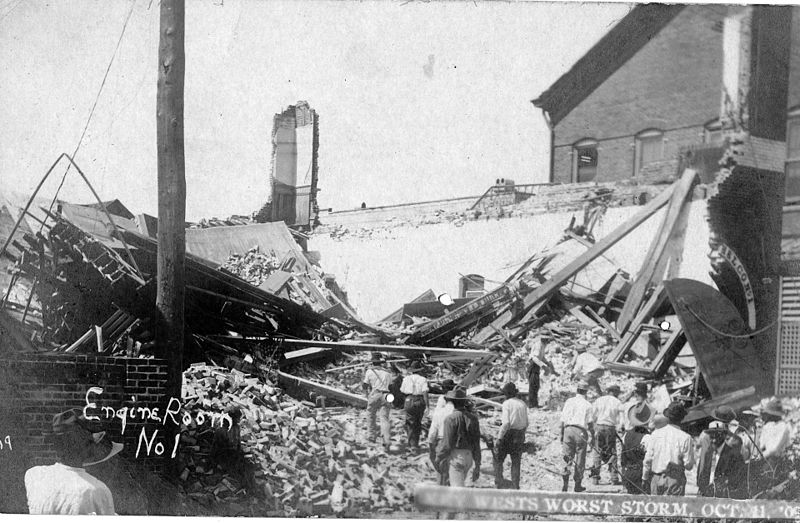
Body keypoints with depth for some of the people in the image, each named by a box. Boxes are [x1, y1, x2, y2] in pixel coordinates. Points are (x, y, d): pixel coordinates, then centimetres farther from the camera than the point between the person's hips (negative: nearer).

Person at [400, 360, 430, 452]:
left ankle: (412, 445, -3)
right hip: (420, 401, 1)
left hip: (410, 400, -1)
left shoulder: (407, 379, 2)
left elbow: (402, 391, 10)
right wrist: (427, 406, -10)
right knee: (418, 423, 16)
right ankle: (415, 443, 24)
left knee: (410, 424, 6)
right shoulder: (423, 379, -1)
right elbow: (425, 392, -9)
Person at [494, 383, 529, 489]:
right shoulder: (523, 404, 6)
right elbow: (526, 423, 9)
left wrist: (499, 438, -17)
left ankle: (498, 484, 5)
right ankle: (515, 487, 13)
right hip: (520, 435, 5)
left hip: (508, 433, -5)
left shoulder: (507, 403, -11)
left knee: (498, 459, 10)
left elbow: (506, 423, -20)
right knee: (516, 462, 13)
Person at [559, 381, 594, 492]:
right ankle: (578, 485, 10)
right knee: (580, 459, 6)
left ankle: (565, 483, -5)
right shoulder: (587, 404, 1)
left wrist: (562, 434, 14)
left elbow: (563, 420, 8)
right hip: (580, 431, -2)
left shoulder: (568, 402, 8)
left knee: (568, 457, 7)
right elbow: (590, 422, -2)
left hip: (568, 429, 2)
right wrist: (592, 436, 7)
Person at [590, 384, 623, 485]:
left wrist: (594, 429, 4)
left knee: (597, 452, 6)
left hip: (599, 427, 1)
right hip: (611, 428, -1)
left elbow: (593, 416, 0)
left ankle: (595, 477, 5)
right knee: (612, 453, 8)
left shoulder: (598, 400, 5)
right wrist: (616, 430, 5)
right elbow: (620, 420, -3)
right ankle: (614, 478, 6)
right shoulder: (618, 403, 4)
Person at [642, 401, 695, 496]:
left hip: (656, 478, 3)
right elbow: (688, 465, -7)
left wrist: (645, 477, 14)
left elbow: (648, 458, 2)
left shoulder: (656, 433, -2)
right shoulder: (685, 438, -10)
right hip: (674, 480, -3)